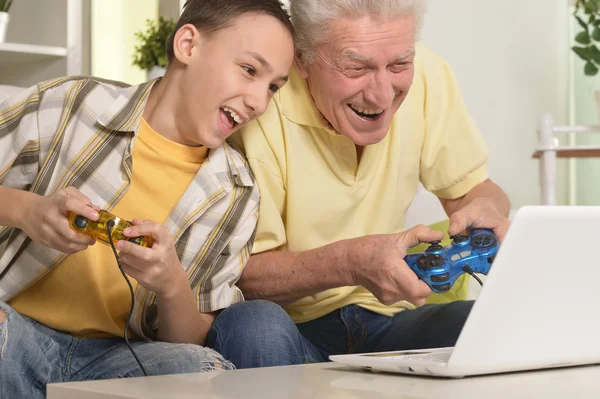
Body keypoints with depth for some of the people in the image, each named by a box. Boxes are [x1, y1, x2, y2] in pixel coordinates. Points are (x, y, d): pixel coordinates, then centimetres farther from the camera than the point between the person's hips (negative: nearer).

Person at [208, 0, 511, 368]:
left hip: (384, 323, 4)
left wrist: (485, 207, -18)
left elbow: (471, 187, 7)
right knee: (253, 326, -35)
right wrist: (349, 262, -34)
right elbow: (239, 274, -18)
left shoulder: (426, 76, -8)